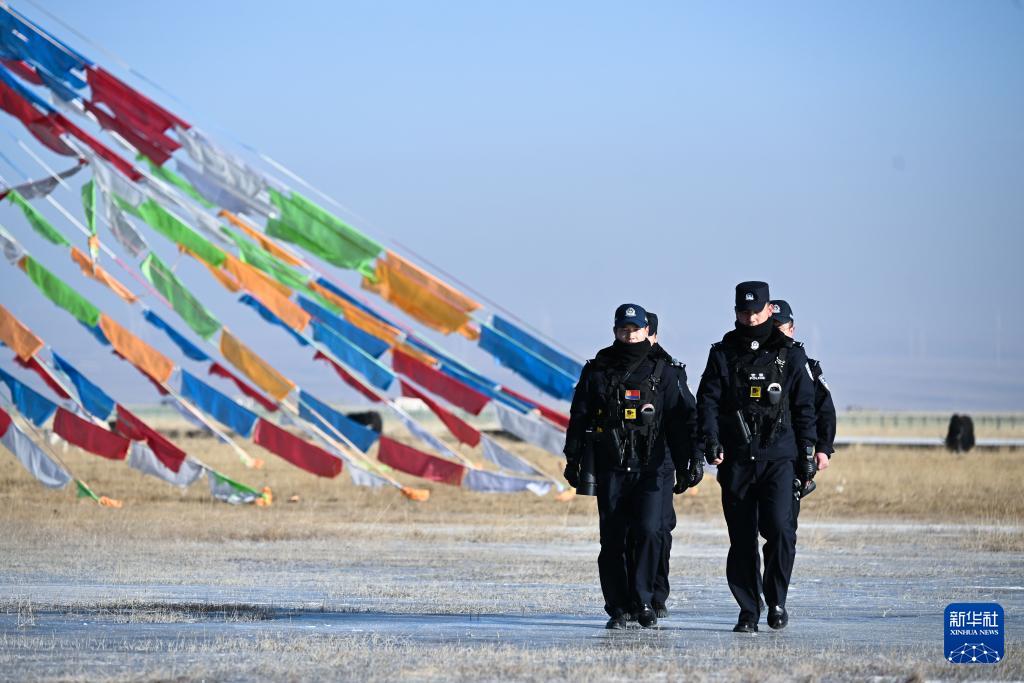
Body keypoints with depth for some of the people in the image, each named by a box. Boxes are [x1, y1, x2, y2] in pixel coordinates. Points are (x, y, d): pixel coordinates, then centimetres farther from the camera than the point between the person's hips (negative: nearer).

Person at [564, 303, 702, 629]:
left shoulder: (660, 371, 7)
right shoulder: (597, 371, 7)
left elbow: (678, 420, 8)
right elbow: (579, 417, 10)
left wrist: (684, 464, 3)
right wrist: (573, 460, 6)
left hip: (650, 468, -1)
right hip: (610, 469, 1)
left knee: (648, 531, -15)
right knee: (613, 539, 1)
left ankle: (643, 601, -3)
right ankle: (617, 609, 8)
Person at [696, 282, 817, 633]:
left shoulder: (789, 354, 7)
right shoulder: (723, 354, 9)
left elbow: (804, 407, 9)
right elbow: (708, 401, 4)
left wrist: (806, 453, 5)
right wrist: (711, 442, -12)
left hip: (778, 458, -2)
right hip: (736, 459, 2)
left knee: (779, 526, -17)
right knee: (742, 538, 3)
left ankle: (776, 600, -1)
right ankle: (748, 612, 11)